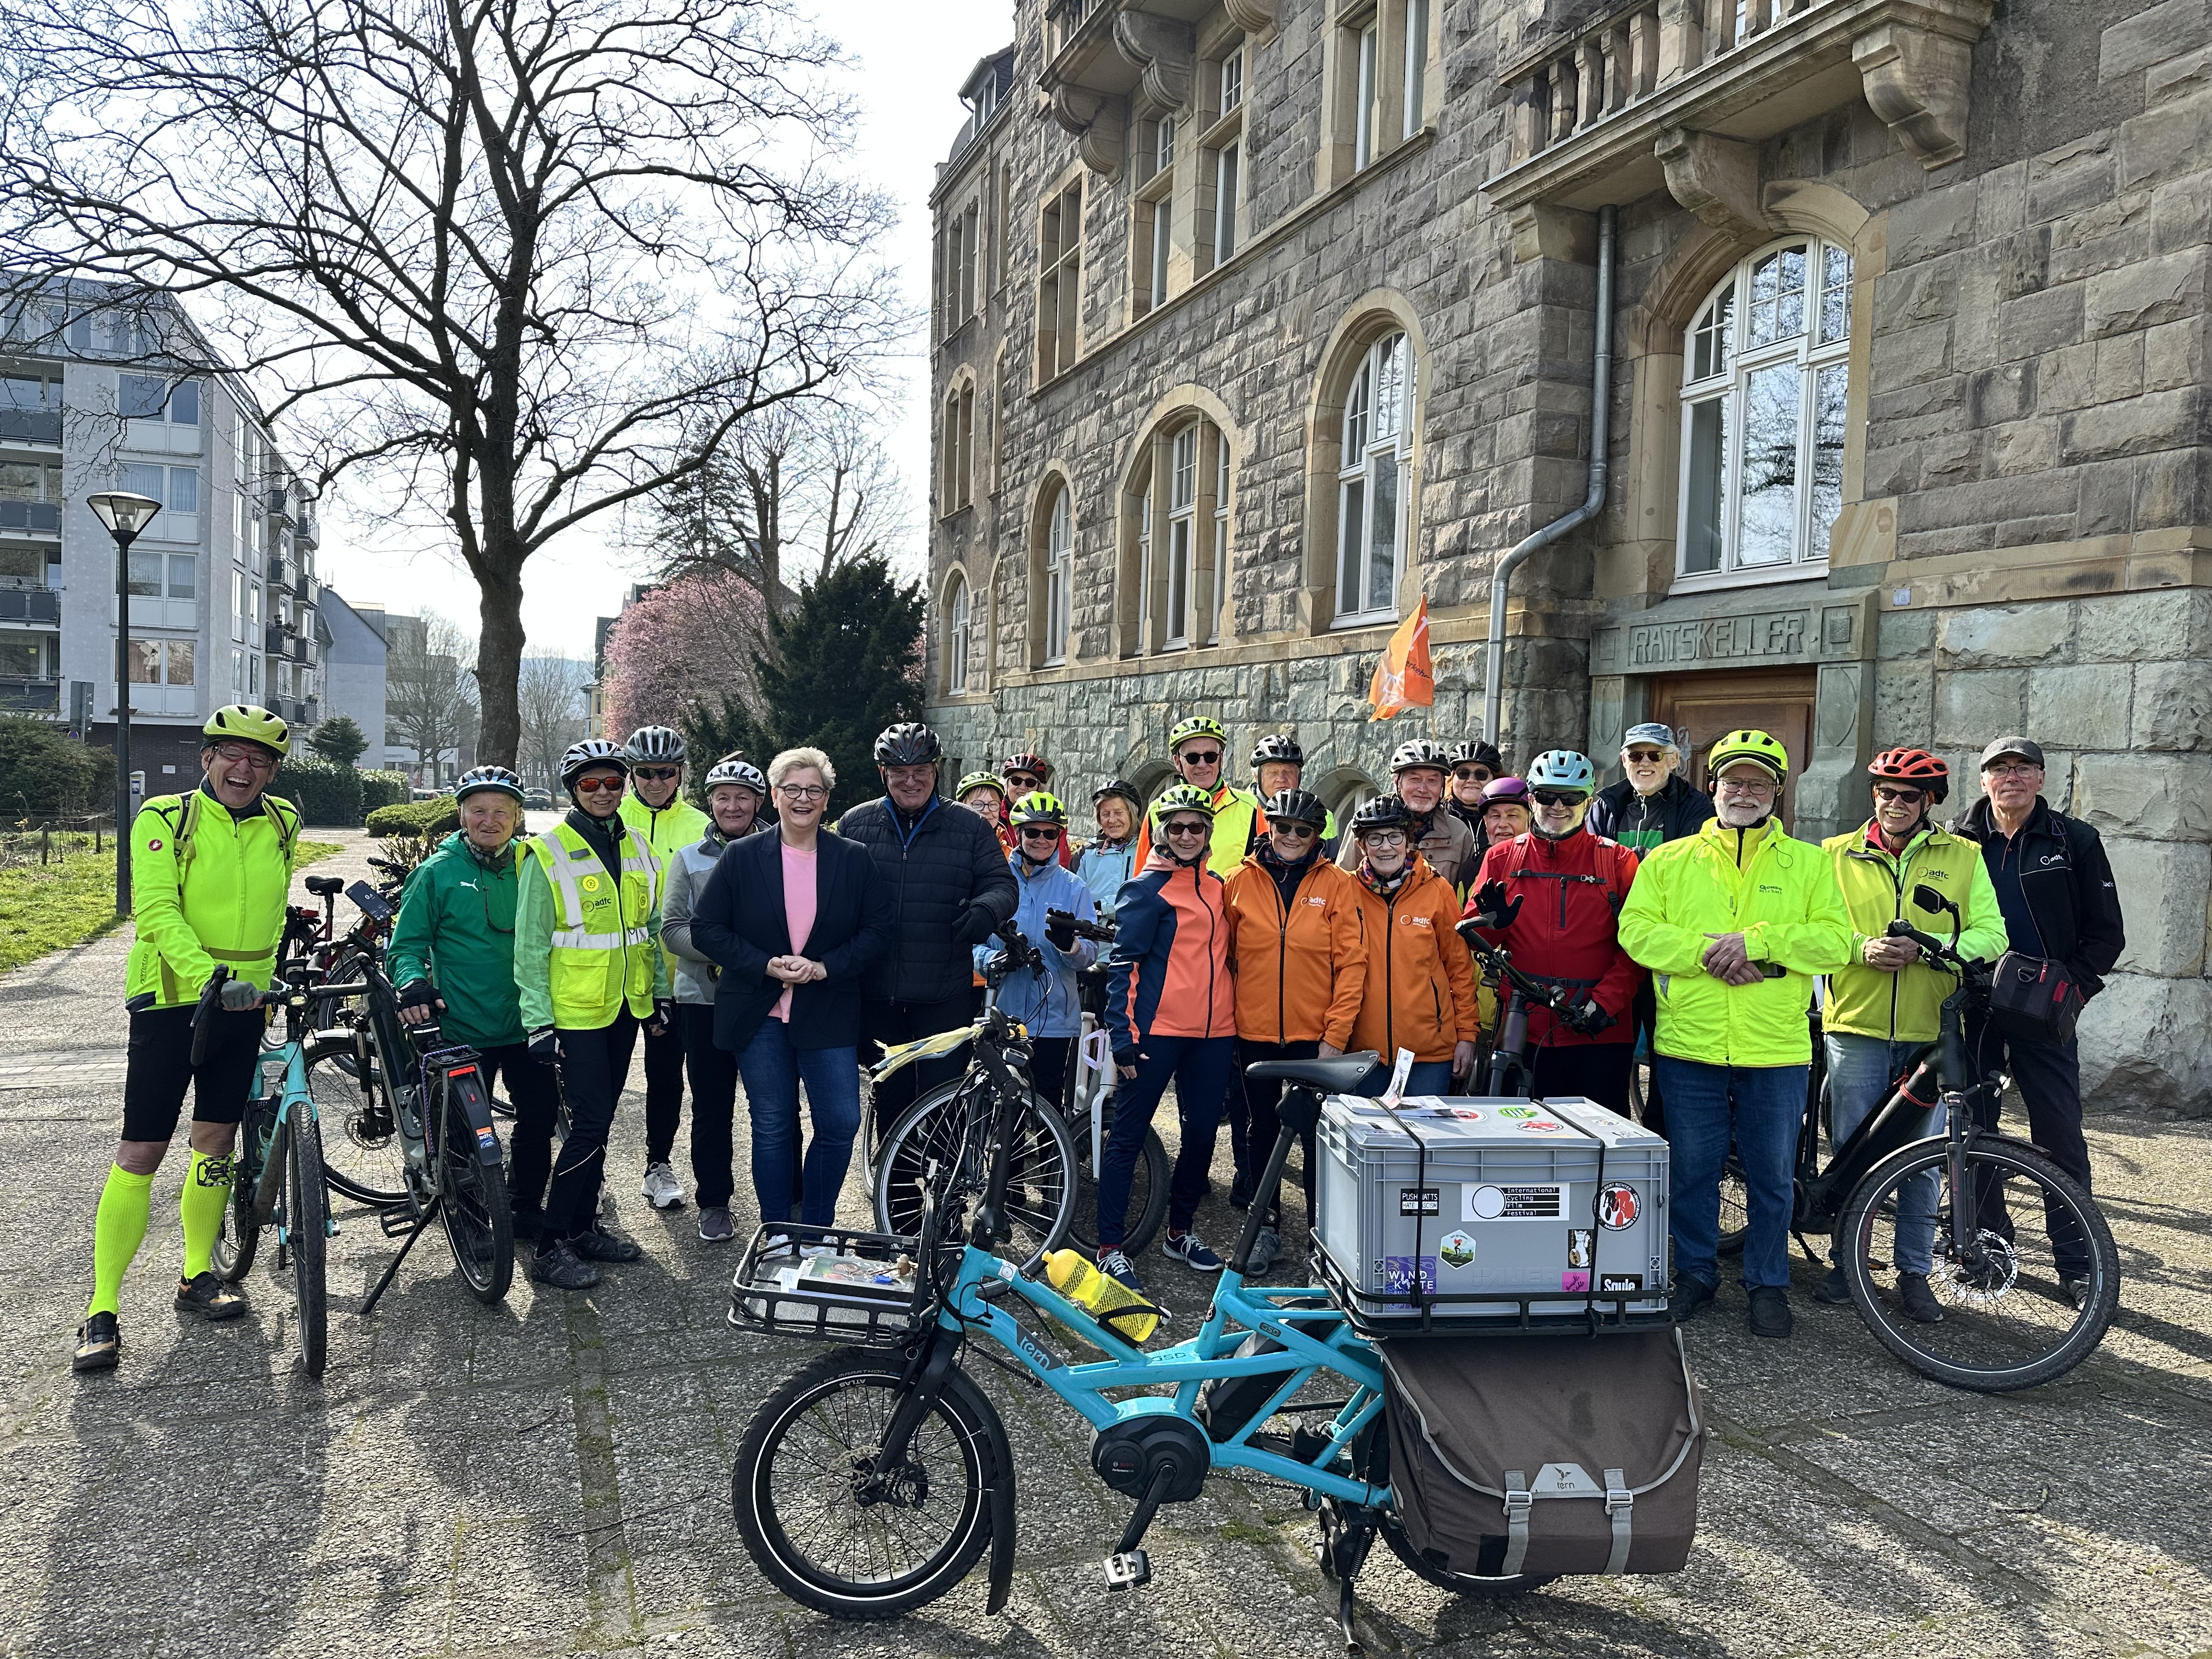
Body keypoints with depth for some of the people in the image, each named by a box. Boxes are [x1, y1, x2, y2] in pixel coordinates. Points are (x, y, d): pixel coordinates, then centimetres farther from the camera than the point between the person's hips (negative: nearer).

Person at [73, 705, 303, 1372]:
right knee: (141, 1152, -4)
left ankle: (197, 1277, 27)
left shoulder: (281, 823, 6)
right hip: (171, 1000, -4)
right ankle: (102, 1309, 3)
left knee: (216, 1141, 12)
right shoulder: (165, 818, -8)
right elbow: (156, 912, -20)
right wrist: (210, 977, -32)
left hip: (244, 1006, 5)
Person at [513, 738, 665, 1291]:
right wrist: (538, 1021, -13)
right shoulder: (548, 853, -9)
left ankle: (584, 1227, 25)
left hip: (623, 1007, 6)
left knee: (599, 1122, 13)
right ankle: (550, 1247, 1)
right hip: (574, 1012, -6)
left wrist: (660, 993, 16)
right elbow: (530, 945, -10)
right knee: (589, 1125, -9)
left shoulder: (636, 848, 9)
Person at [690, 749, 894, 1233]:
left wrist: (824, 967, -13)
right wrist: (766, 966, -13)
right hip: (759, 1016, 0)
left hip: (829, 1014, 0)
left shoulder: (855, 860, 1)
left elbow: (881, 928, 0)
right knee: (772, 1128, 8)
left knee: (840, 1124, -2)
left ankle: (816, 1229, 19)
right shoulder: (741, 857, 0)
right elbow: (705, 928, -1)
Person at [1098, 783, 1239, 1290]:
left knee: (1202, 1134, 11)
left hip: (1213, 1031, 7)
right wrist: (1122, 1036, -14)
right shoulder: (1147, 888, -5)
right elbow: (1121, 963, -9)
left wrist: (1237, 1026, 18)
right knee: (1128, 1134, -1)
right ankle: (1110, 1248, 5)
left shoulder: (1216, 886, 14)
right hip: (1158, 1029, -6)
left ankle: (1181, 1231, 28)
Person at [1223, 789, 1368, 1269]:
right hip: (1254, 1031, 2)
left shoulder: (1337, 885, -2)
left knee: (1318, 1135, 4)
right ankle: (1265, 1228, 27)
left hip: (1315, 1034, -2)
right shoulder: (1240, 882, 2)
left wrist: (1336, 1033, -9)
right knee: (1262, 1130, 14)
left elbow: (1351, 962, -4)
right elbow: (1222, 955, 8)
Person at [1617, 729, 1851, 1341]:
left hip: (1776, 1050, 0)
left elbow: (1835, 940, -4)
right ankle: (1696, 1273, 27)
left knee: (1772, 1175, 9)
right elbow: (1636, 930, -4)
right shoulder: (1669, 861, 7)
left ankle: (1768, 1283, 25)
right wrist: (1708, 952, -17)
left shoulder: (1810, 864, 7)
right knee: (1691, 1170, 10)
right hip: (1688, 1047, 0)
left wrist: (1755, 940, -17)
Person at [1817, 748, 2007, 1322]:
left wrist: (1926, 948, -15)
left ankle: (1915, 1273, 19)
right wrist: (1863, 948, -15)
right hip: (1855, 1026, 0)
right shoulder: (1838, 854, 8)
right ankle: (1845, 1264, 18)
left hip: (1931, 1031, 0)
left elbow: (1990, 934, 1)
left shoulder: (1963, 857, 8)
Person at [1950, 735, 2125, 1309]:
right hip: (1971, 1008, 1)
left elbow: (2106, 931, 4)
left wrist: (2072, 987, -8)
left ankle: (2078, 1263, 9)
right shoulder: (1957, 840, 6)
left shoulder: (2075, 842, 3)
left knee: (2061, 1137, -1)